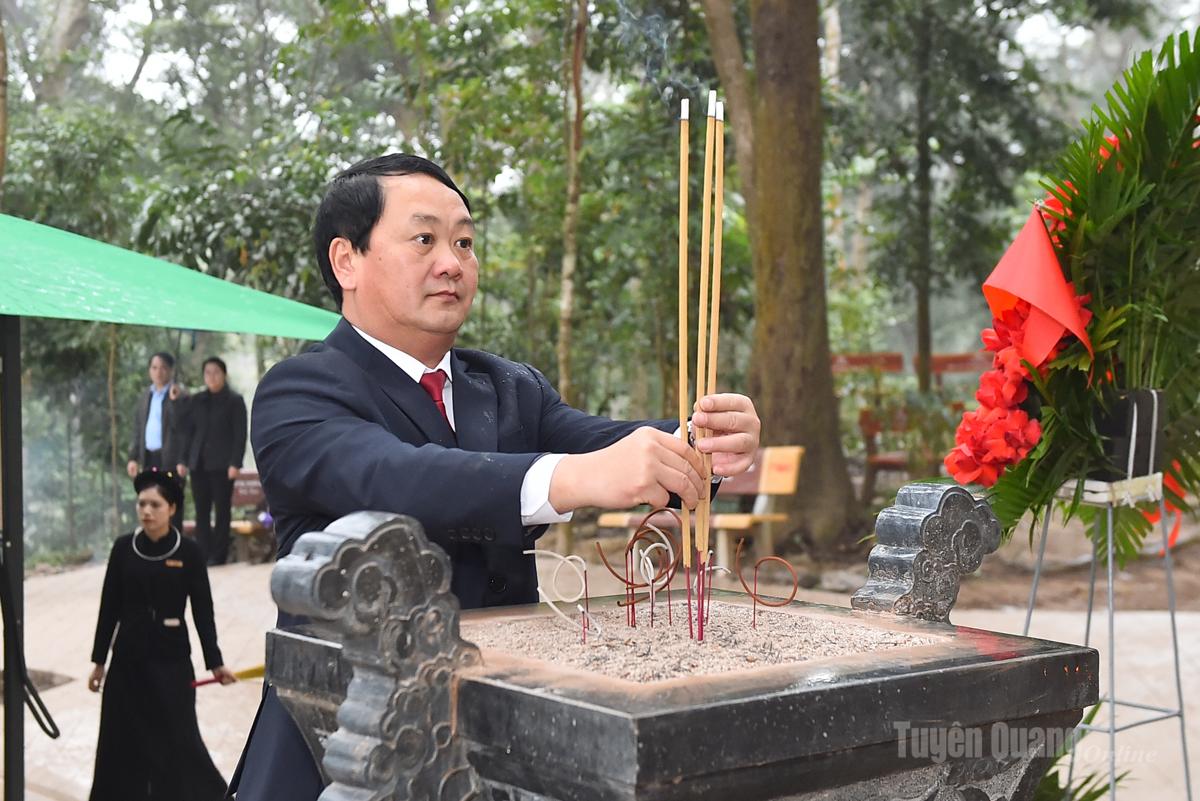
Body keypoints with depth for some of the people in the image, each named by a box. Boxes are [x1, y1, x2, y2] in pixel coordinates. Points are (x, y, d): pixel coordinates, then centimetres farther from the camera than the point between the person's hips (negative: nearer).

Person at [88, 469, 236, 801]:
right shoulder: (123, 548, 0)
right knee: (124, 738, 6)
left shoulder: (188, 552, -6)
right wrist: (99, 660, 6)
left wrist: (215, 661, -4)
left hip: (171, 656, -2)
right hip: (128, 655, 3)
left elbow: (202, 610, -3)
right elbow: (109, 608, 4)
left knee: (176, 736, 0)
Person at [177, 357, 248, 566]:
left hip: (222, 464, -4)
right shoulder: (196, 401, 13)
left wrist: (235, 463, -11)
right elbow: (187, 430, 13)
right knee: (201, 511, 3)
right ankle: (203, 554, 6)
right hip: (199, 463, 4)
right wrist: (183, 460, 5)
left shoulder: (234, 401, 2)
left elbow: (240, 435, -3)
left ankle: (218, 556, 3)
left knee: (222, 510, 0)